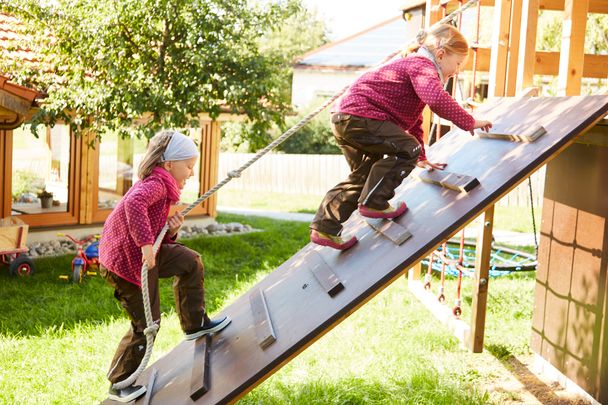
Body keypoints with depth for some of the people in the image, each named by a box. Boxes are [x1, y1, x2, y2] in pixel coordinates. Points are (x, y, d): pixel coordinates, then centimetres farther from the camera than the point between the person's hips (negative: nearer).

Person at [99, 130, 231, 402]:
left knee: (190, 262, 15)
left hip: (142, 255, 9)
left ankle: (195, 324, 27)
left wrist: (171, 230, -4)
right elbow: (134, 202, -40)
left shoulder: (158, 185, 15)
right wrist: (146, 243, -41)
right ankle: (120, 387, 15)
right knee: (147, 323, 0)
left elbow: (155, 232, 17)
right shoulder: (156, 183, -16)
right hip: (127, 262, -9)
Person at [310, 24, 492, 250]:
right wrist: (468, 122, -18)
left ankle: (324, 228, 15)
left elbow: (414, 120, 37)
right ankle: (373, 203, -10)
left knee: (364, 176, 17)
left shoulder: (415, 66, 28)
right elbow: (438, 100, -29)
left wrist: (422, 159, 40)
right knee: (407, 149, -12)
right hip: (358, 115, -11)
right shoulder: (422, 66, -7)